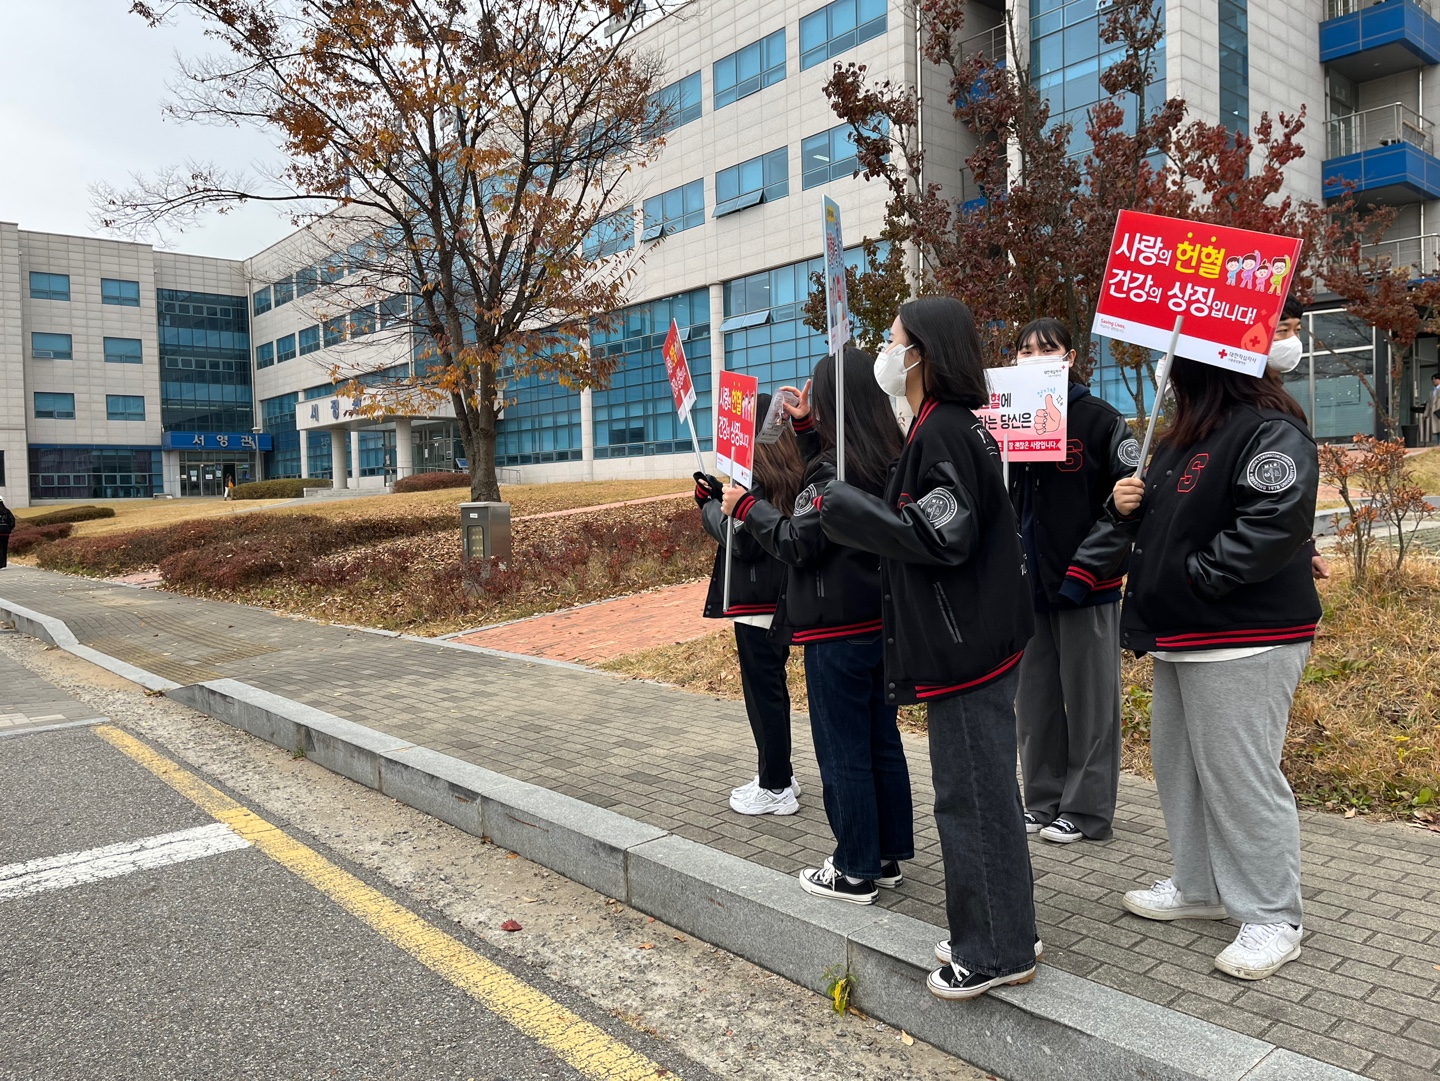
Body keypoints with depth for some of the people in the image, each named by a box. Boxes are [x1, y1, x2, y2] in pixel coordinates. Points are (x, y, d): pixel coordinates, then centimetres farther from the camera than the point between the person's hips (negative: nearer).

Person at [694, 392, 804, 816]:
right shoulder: (792, 472, 8)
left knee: (762, 690, 1)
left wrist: (709, 503, -8)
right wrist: (721, 498, 7)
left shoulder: (753, 475, -17)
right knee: (773, 687, 18)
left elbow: (740, 539, -20)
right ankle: (778, 776, 30)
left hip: (756, 601, -9)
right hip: (783, 596, 9)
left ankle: (776, 789, 10)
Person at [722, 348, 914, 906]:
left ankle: (856, 872, 15)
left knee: (843, 753, 3)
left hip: (837, 631, -9)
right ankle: (887, 857, 29)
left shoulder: (833, 471, -19)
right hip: (883, 622, 9)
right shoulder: (889, 459, 5)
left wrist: (746, 505, -4)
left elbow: (796, 543, -16)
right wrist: (806, 427, 19)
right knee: (882, 742, 17)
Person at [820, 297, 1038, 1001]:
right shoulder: (951, 427, 15)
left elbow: (944, 537, -23)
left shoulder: (942, 433, -16)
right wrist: (859, 508, 9)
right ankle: (1002, 934, 31)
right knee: (981, 789, 18)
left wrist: (848, 508, -17)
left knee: (973, 795, 0)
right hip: (972, 639, 10)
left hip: (965, 647, -10)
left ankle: (998, 952, 14)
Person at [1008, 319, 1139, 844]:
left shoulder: (1100, 420, -7)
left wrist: (1085, 568, -15)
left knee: (1089, 701, 6)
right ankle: (1044, 801, 26)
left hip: (1086, 586, -5)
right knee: (1034, 700, 13)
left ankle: (1086, 809, 18)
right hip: (1026, 586, 5)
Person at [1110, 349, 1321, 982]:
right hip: (1182, 633, 10)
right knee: (1179, 763, 17)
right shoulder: (1183, 437, 16)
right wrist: (1129, 507, 4)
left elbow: (1277, 521, -29)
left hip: (1243, 643, -10)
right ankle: (1199, 887, 33)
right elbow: (1164, 519, 27)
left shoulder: (1271, 432, -14)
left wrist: (1196, 576, -23)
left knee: (1242, 776, -4)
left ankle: (1272, 920, 11)